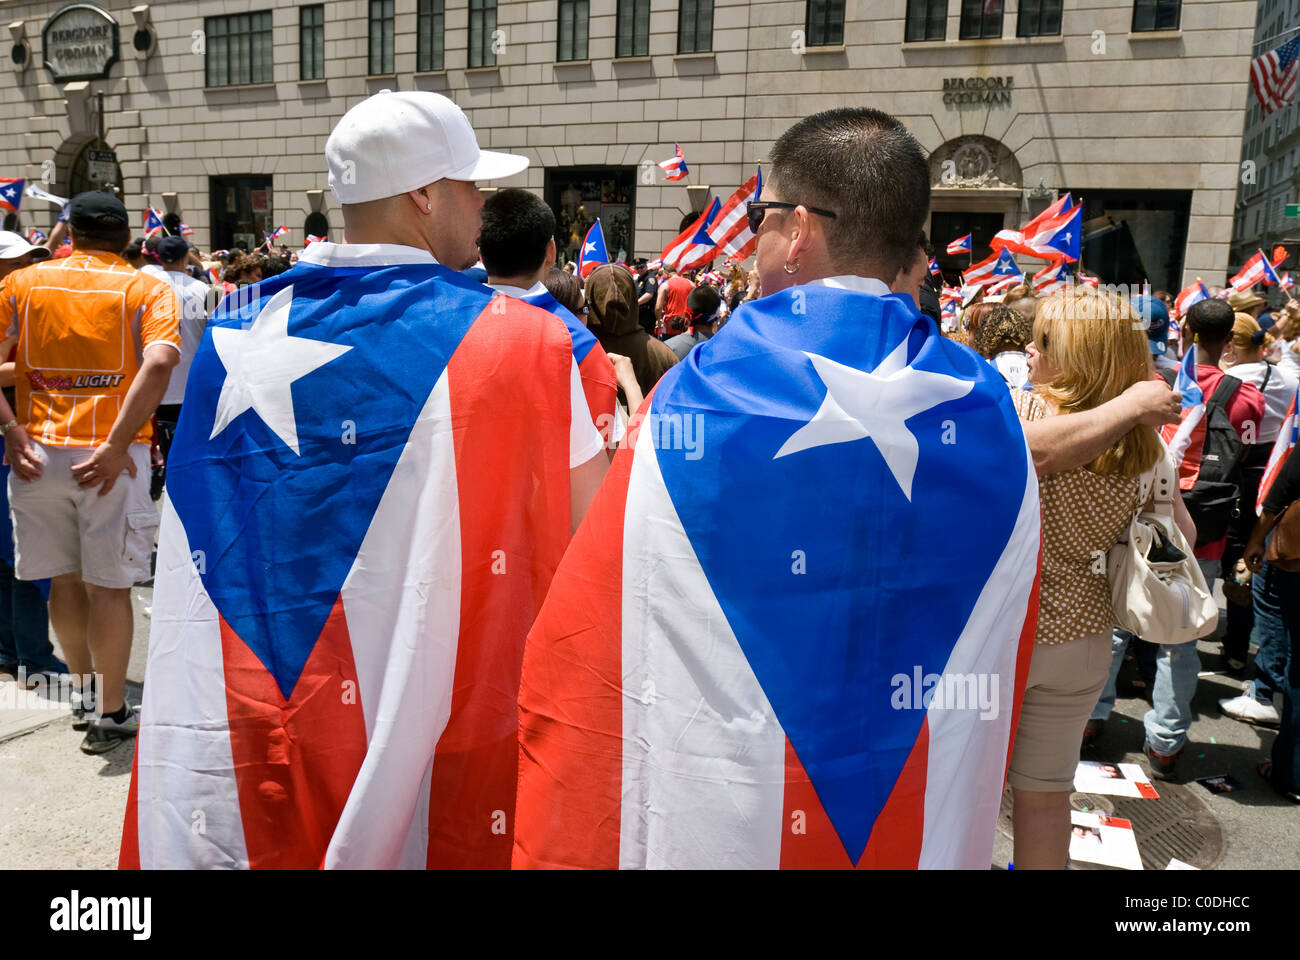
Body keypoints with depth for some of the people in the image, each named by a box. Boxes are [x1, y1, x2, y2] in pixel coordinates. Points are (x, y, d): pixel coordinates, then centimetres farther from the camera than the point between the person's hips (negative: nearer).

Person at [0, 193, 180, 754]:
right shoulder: (146, 289, -1)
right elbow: (160, 362, -19)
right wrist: (116, 446, -19)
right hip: (110, 455, -3)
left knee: (64, 576, 17)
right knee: (109, 583, 5)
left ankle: (82, 689, 35)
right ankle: (110, 714, 14)